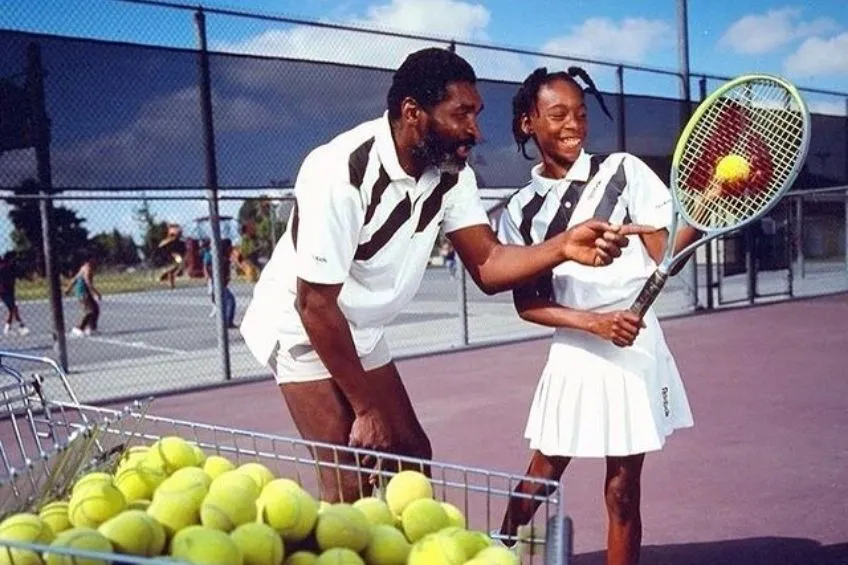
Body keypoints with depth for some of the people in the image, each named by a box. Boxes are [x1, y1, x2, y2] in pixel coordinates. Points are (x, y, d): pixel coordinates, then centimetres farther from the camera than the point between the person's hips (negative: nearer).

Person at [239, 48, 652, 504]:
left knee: (412, 457, 11)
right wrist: (367, 408, -20)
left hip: (361, 334, 8)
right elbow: (316, 303, -26)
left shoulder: (450, 173, -8)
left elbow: (487, 265, -12)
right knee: (352, 485, -12)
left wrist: (562, 247, -32)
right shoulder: (340, 173, -30)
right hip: (302, 328, -7)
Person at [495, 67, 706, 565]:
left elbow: (664, 259, -5)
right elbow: (527, 303, 0)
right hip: (574, 353, 1)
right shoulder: (521, 211, 2)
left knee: (622, 491, 6)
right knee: (541, 478, 11)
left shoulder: (623, 172, -2)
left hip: (635, 348, -1)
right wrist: (595, 322, -15)